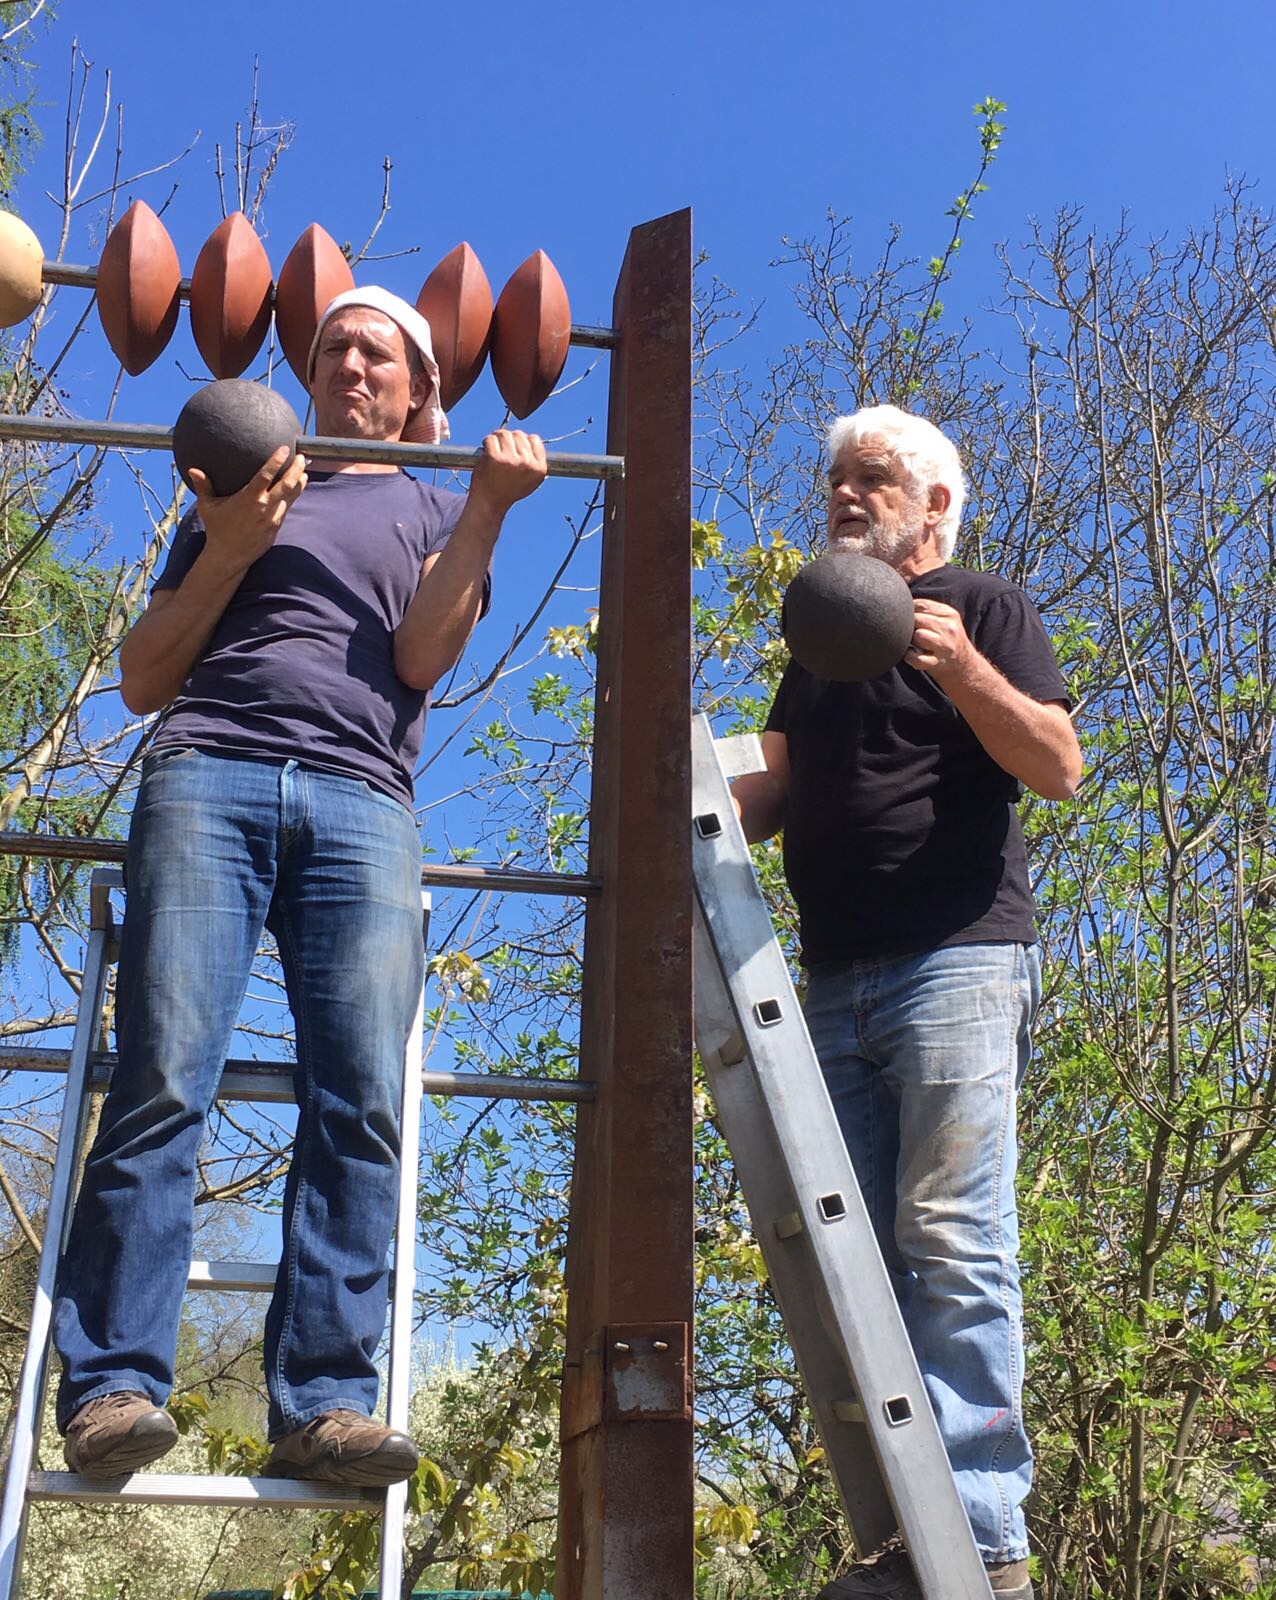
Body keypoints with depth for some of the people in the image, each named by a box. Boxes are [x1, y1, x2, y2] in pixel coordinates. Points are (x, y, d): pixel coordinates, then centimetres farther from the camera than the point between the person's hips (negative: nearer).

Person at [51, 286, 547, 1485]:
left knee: (360, 1108, -13)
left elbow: (421, 657, 5)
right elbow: (143, 682, 17)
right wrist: (228, 552, 5)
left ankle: (322, 1403, -12)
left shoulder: (437, 511, 26)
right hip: (207, 774, 0)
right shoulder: (238, 488, 27)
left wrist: (487, 509, -1)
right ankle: (111, 1384, -12)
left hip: (360, 803, 0)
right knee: (161, 1084, -13)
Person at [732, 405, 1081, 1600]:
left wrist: (963, 671, -19)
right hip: (837, 983, 6)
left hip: (958, 962, -6)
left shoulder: (986, 611, 7)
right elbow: (776, 789, 19)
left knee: (951, 1243, -13)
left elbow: (1060, 768, -4)